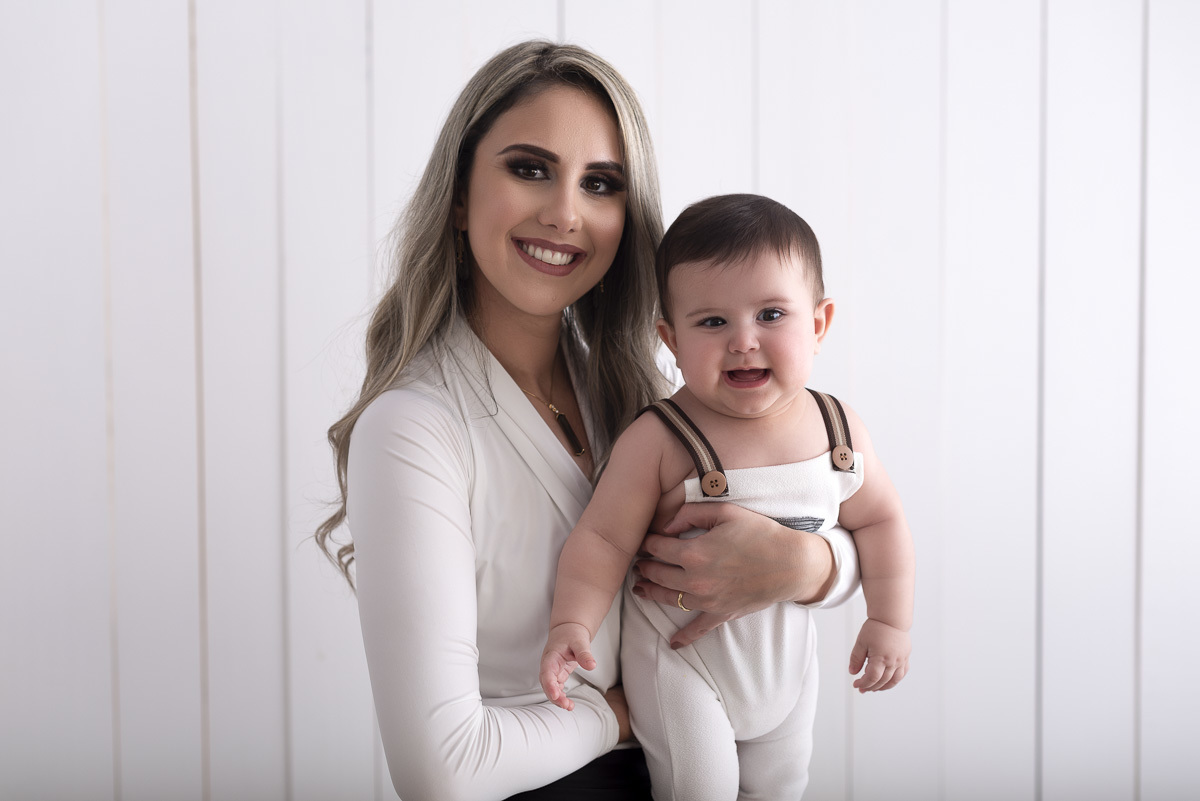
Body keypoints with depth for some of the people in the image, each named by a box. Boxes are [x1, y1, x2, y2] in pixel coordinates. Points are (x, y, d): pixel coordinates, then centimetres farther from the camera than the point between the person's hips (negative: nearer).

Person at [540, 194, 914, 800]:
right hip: (679, 655, -4)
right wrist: (572, 624, -29)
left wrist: (890, 620, 2)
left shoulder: (837, 431, -10)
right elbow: (604, 538, -19)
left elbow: (878, 521, 3)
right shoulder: (659, 442, -25)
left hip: (786, 653, 5)